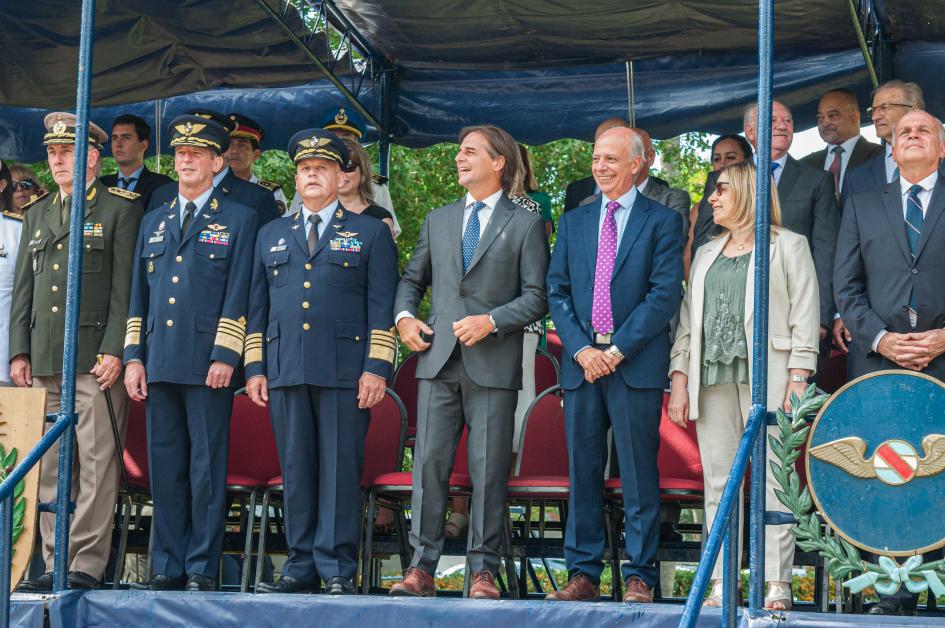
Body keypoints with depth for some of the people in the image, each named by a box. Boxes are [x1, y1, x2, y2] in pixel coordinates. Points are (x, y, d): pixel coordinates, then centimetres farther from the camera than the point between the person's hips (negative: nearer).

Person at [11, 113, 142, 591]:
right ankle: (56, 562, 11)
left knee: (97, 462, -7)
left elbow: (125, 286, -5)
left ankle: (87, 564, -5)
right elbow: (23, 288, 18)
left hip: (95, 356, -6)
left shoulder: (121, 208, 2)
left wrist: (115, 350, -13)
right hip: (43, 358, 6)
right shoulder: (36, 214, 19)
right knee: (49, 466, 6)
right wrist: (19, 351, 8)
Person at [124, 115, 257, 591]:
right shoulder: (153, 222, 19)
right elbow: (139, 295, 17)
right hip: (160, 363, 5)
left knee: (207, 467, -3)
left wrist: (225, 356, -11)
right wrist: (134, 356, 8)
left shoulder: (238, 219, 5)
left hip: (208, 363, -4)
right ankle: (167, 567, 10)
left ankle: (201, 569, 2)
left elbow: (238, 295, -3)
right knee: (165, 466, 5)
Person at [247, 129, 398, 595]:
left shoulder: (370, 233, 9)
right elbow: (258, 307, 19)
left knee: (340, 471, -4)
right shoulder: (271, 235, 20)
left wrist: (377, 368, -7)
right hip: (286, 372, 4)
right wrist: (254, 367, 9)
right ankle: (301, 566, 10)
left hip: (345, 372, -3)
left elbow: (382, 308, 2)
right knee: (295, 470, 4)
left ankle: (338, 569, -1)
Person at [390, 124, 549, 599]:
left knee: (489, 471, -2)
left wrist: (492, 321, -13)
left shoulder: (525, 224, 5)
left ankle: (483, 570, 4)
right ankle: (422, 567, 3)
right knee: (428, 465, -1)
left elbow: (537, 296, -1)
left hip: (493, 365, -3)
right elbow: (412, 278, 25)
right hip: (438, 362, 3)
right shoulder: (438, 220, 18)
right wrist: (404, 316, 6)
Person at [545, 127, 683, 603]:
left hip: (636, 365, -4)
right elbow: (557, 292, 11)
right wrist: (581, 349, -4)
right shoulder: (573, 223, 16)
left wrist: (618, 350, -11)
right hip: (582, 363, 4)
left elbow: (665, 294, -5)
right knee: (582, 473, 5)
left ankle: (639, 577, 2)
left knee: (638, 475, -2)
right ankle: (583, 574, 10)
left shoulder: (662, 221, 3)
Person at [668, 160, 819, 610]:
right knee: (719, 483, 2)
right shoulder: (707, 253, 23)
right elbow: (689, 318, 19)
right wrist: (679, 379, 8)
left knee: (771, 481, -8)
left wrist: (798, 378, -11)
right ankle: (721, 586, 3)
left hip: (766, 376, -5)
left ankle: (776, 586, -9)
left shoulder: (788, 246, 7)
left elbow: (804, 316, -1)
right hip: (713, 375, 5)